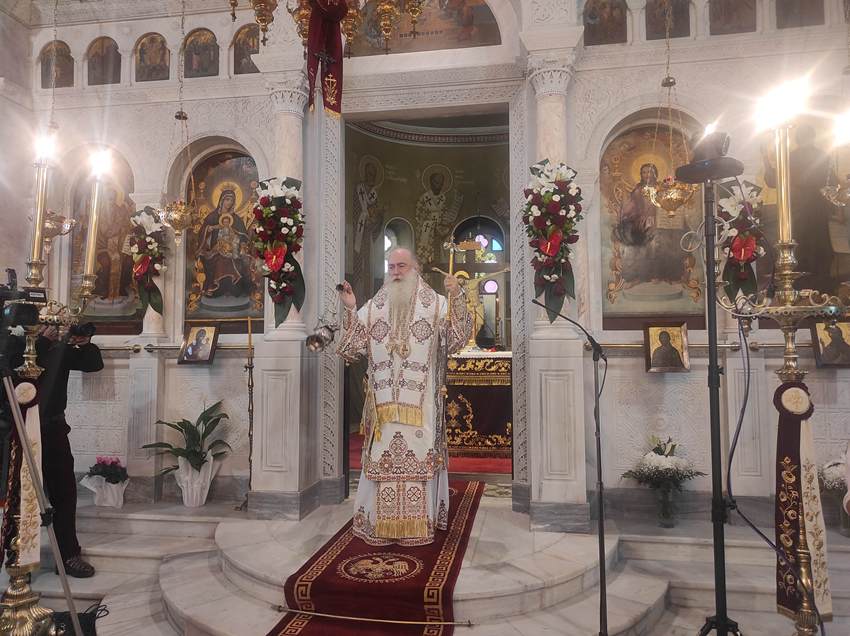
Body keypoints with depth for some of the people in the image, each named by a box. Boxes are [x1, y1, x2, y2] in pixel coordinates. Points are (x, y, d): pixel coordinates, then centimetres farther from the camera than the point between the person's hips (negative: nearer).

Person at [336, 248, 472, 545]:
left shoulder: (436, 304, 4)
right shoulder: (373, 307, 11)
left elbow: (456, 339, -5)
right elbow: (353, 349, 6)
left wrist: (456, 299, -16)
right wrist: (350, 310, -6)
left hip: (420, 401, -2)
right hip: (383, 401, 2)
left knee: (418, 456, 0)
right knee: (382, 457, 3)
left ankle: (418, 523, 11)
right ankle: (381, 524, 13)